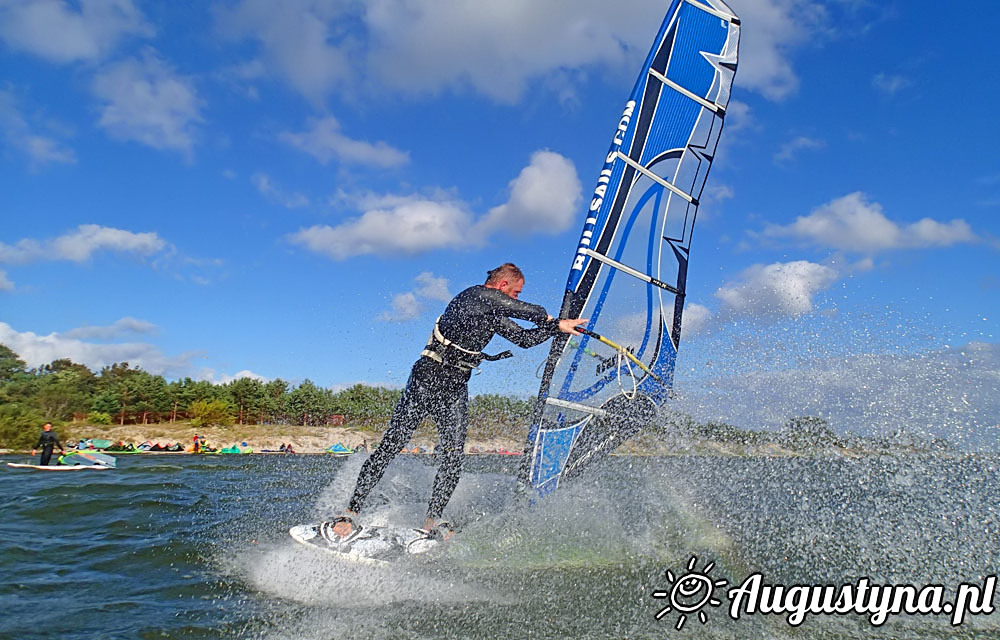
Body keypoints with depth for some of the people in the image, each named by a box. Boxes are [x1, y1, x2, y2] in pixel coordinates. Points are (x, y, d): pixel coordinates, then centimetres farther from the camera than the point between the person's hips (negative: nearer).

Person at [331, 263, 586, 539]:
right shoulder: (478, 294, -11)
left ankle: (432, 521, 8)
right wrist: (549, 318, 7)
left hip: (457, 387, 8)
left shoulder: (493, 315, 16)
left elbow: (524, 338, 22)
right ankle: (351, 512, 0)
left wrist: (558, 327, 17)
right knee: (391, 446, -7)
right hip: (428, 377, -8)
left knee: (453, 458, -4)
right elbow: (525, 310, -12)